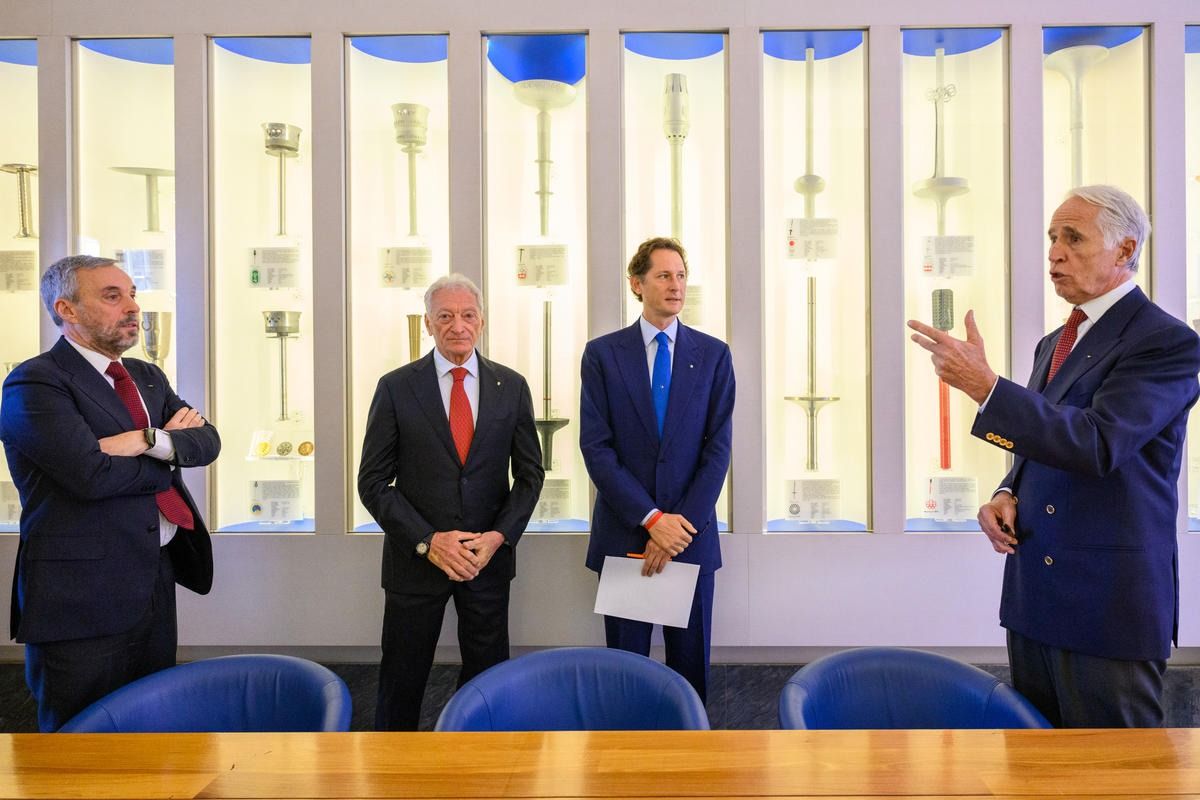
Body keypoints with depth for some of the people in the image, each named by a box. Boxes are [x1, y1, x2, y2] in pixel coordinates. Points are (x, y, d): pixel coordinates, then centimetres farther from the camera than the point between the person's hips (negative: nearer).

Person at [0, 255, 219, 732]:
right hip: (83, 596, -7)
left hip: (156, 580, 7)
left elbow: (207, 441, 0)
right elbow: (92, 473, -23)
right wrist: (171, 450, -8)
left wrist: (150, 440, -18)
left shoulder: (148, 378, 13)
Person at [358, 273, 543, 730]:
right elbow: (373, 482, -4)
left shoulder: (511, 387, 2)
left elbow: (530, 473, 5)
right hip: (416, 557, -1)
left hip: (489, 556, 2)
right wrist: (427, 540, -14)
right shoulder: (396, 388, -4)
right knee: (402, 682, 11)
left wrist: (500, 535, -9)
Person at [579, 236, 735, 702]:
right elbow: (596, 447, -6)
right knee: (625, 663, 11)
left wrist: (683, 524, -11)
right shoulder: (602, 354, 0)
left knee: (690, 659, 12)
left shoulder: (713, 354, 4)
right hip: (623, 533, 0)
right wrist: (652, 519, -13)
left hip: (691, 532, 1)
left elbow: (718, 447, -2)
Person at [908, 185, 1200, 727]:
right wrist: (1007, 495, 2)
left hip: (1109, 602, -7)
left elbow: (1097, 443, -25)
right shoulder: (1054, 343, 14)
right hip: (1033, 596, 7)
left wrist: (985, 386, -30)